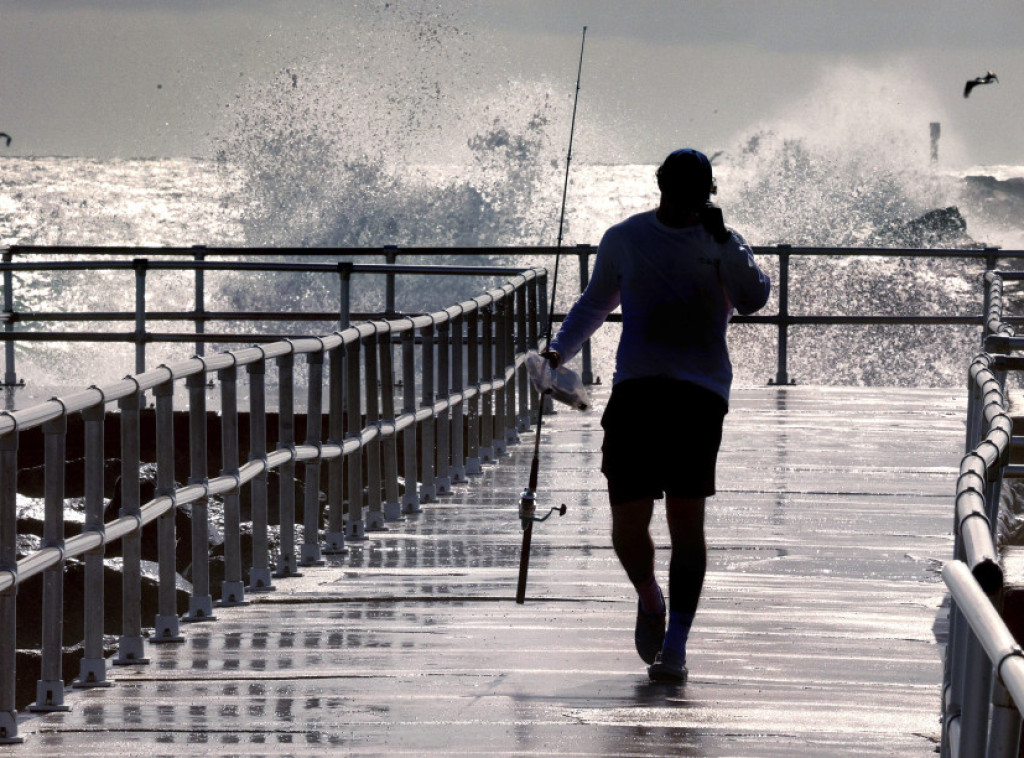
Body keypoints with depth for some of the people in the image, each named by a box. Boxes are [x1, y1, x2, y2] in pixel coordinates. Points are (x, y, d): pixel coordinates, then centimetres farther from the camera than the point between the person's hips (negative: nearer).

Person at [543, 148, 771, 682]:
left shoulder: (725, 247, 7)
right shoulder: (624, 239, 13)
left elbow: (753, 299, -11)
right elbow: (594, 303, 25)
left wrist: (722, 241, -20)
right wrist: (560, 350, 11)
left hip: (700, 393, -2)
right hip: (635, 391, 2)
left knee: (686, 518, -11)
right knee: (628, 522, -4)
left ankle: (674, 647, -7)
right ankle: (650, 601, 28)